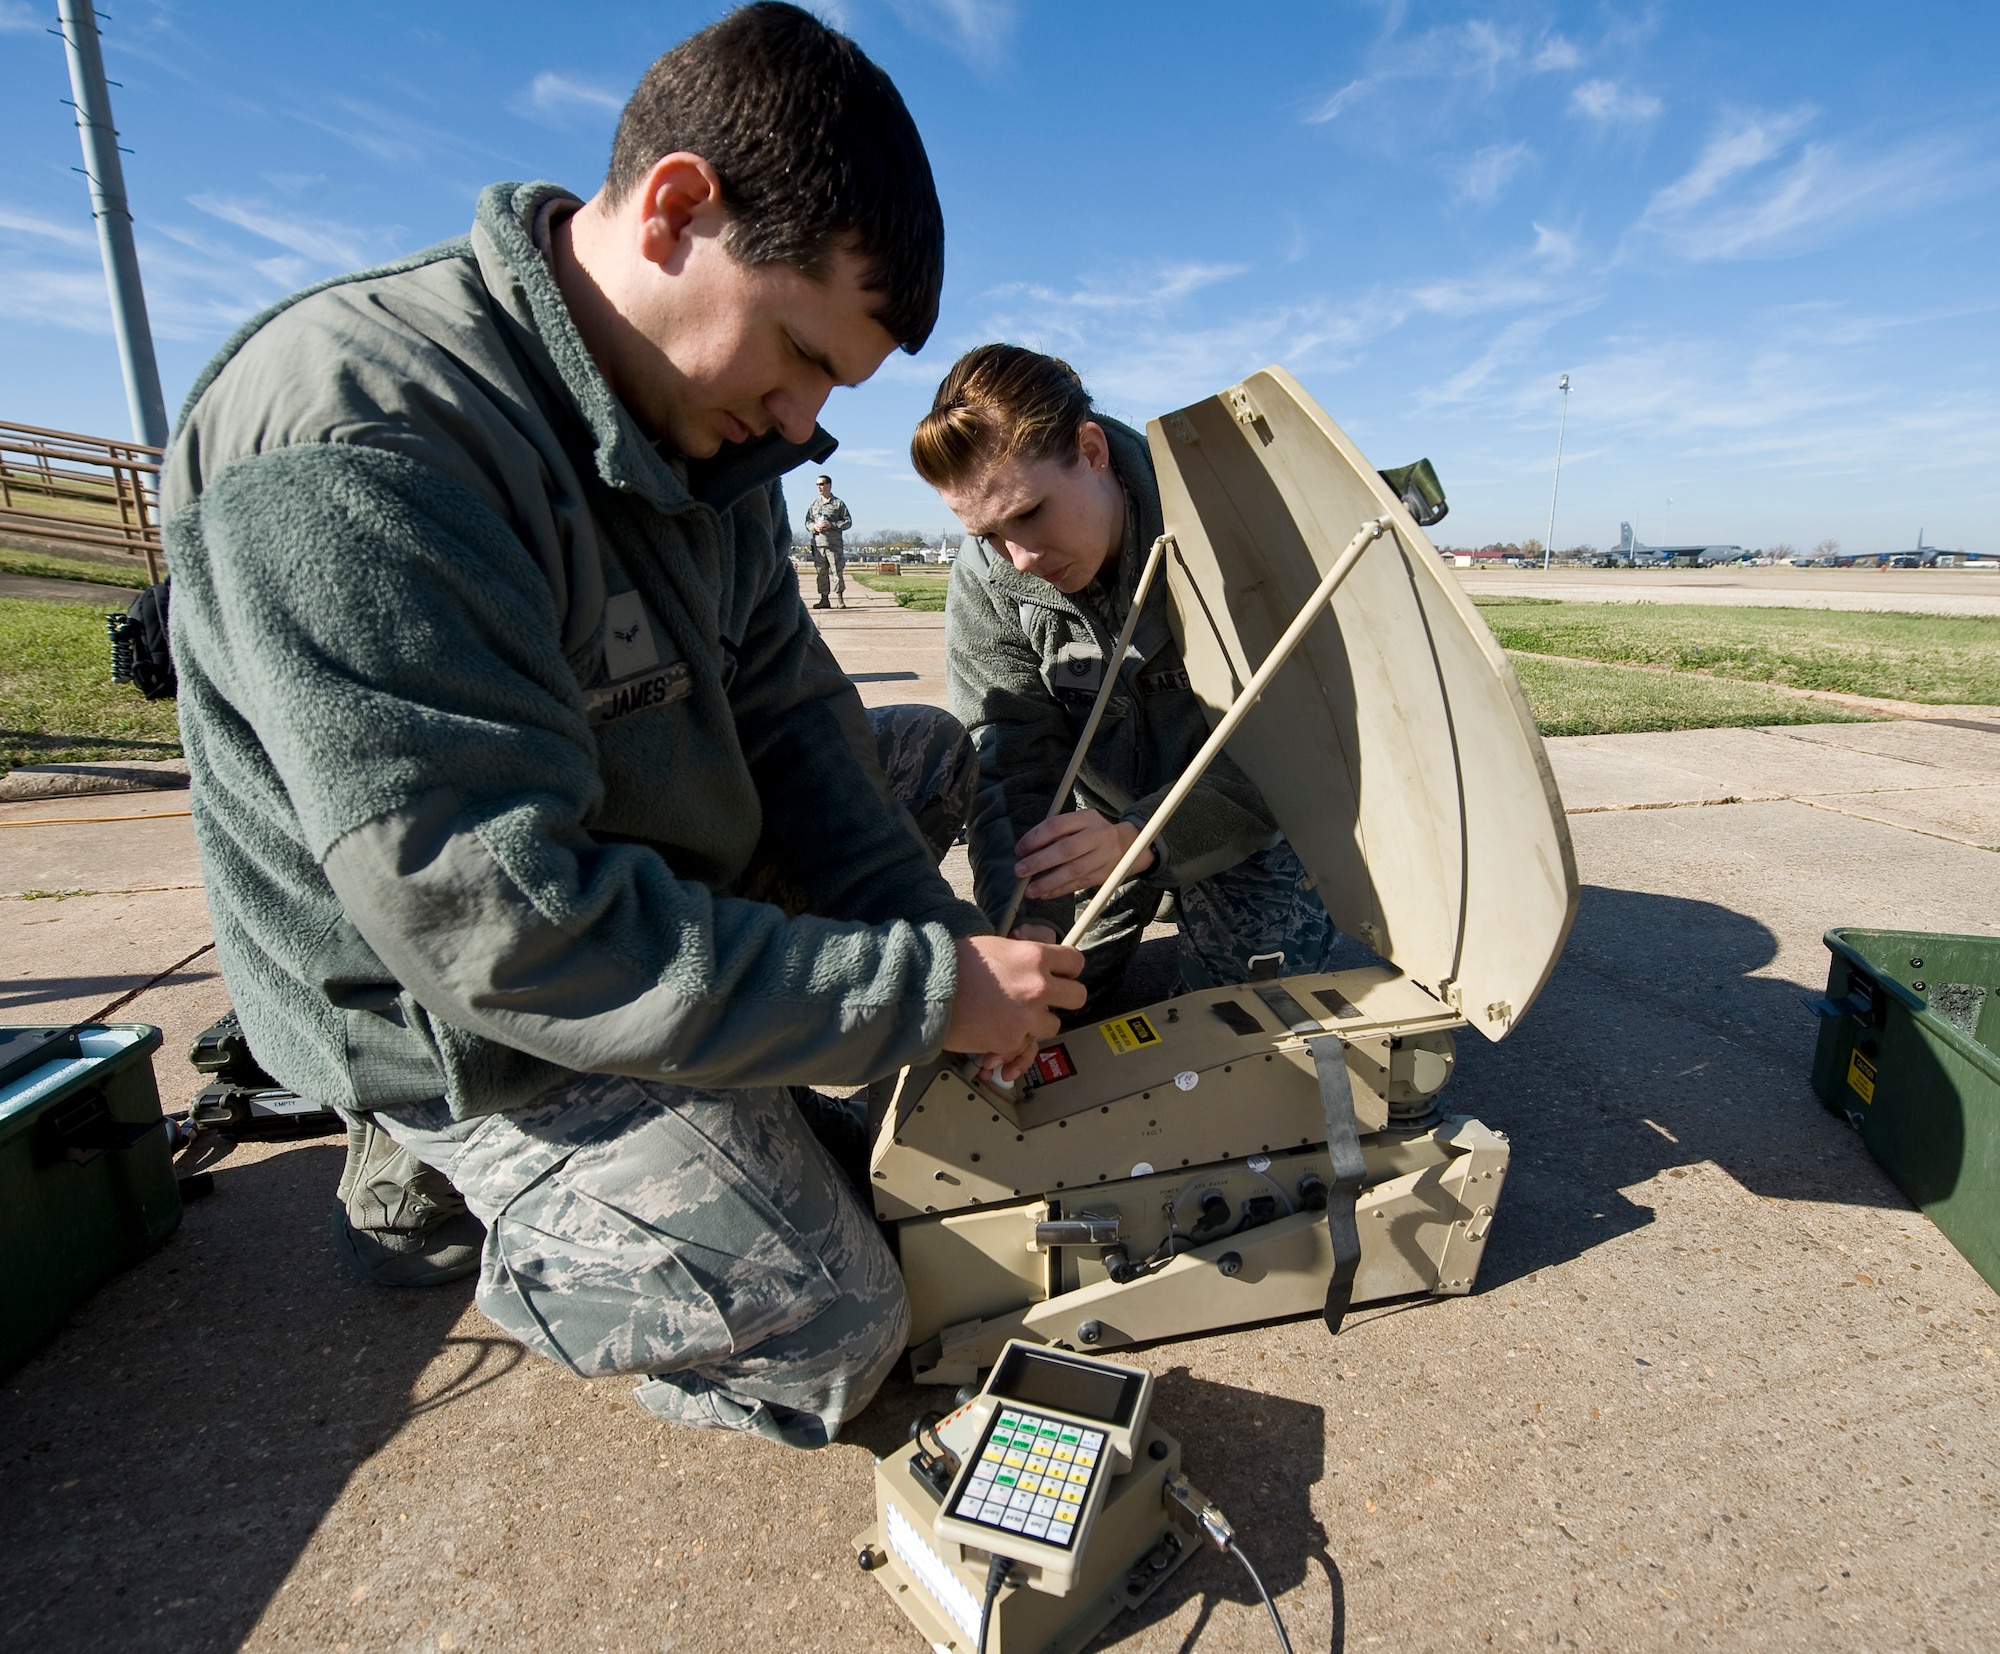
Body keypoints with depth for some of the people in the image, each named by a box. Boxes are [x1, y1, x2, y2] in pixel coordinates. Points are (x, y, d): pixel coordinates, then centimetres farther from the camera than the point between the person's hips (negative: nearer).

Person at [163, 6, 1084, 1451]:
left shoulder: (699, 415, -2)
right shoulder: (356, 450, -30)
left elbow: (787, 711, -1)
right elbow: (503, 929, -33)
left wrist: (950, 956, -11)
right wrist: (925, 990, -29)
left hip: (665, 872, 9)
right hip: (466, 1012, -8)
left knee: (938, 759, 17)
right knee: (829, 1341, -11)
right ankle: (440, 1165, 9)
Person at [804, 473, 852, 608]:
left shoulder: (839, 503, 5)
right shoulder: (814, 504, 16)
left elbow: (848, 522, 3)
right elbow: (807, 522, 18)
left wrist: (832, 525, -10)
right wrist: (814, 527, -5)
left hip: (834, 543, -4)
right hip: (818, 543, 4)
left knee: (837, 571, -6)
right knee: (821, 572, 3)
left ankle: (840, 600, -1)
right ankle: (824, 599, 8)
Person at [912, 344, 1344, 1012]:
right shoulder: (982, 581, -17)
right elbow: (1010, 766, -21)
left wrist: (1138, 838, -46)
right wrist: (1025, 917, -38)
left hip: (1241, 817, -3)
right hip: (1105, 817, 3)